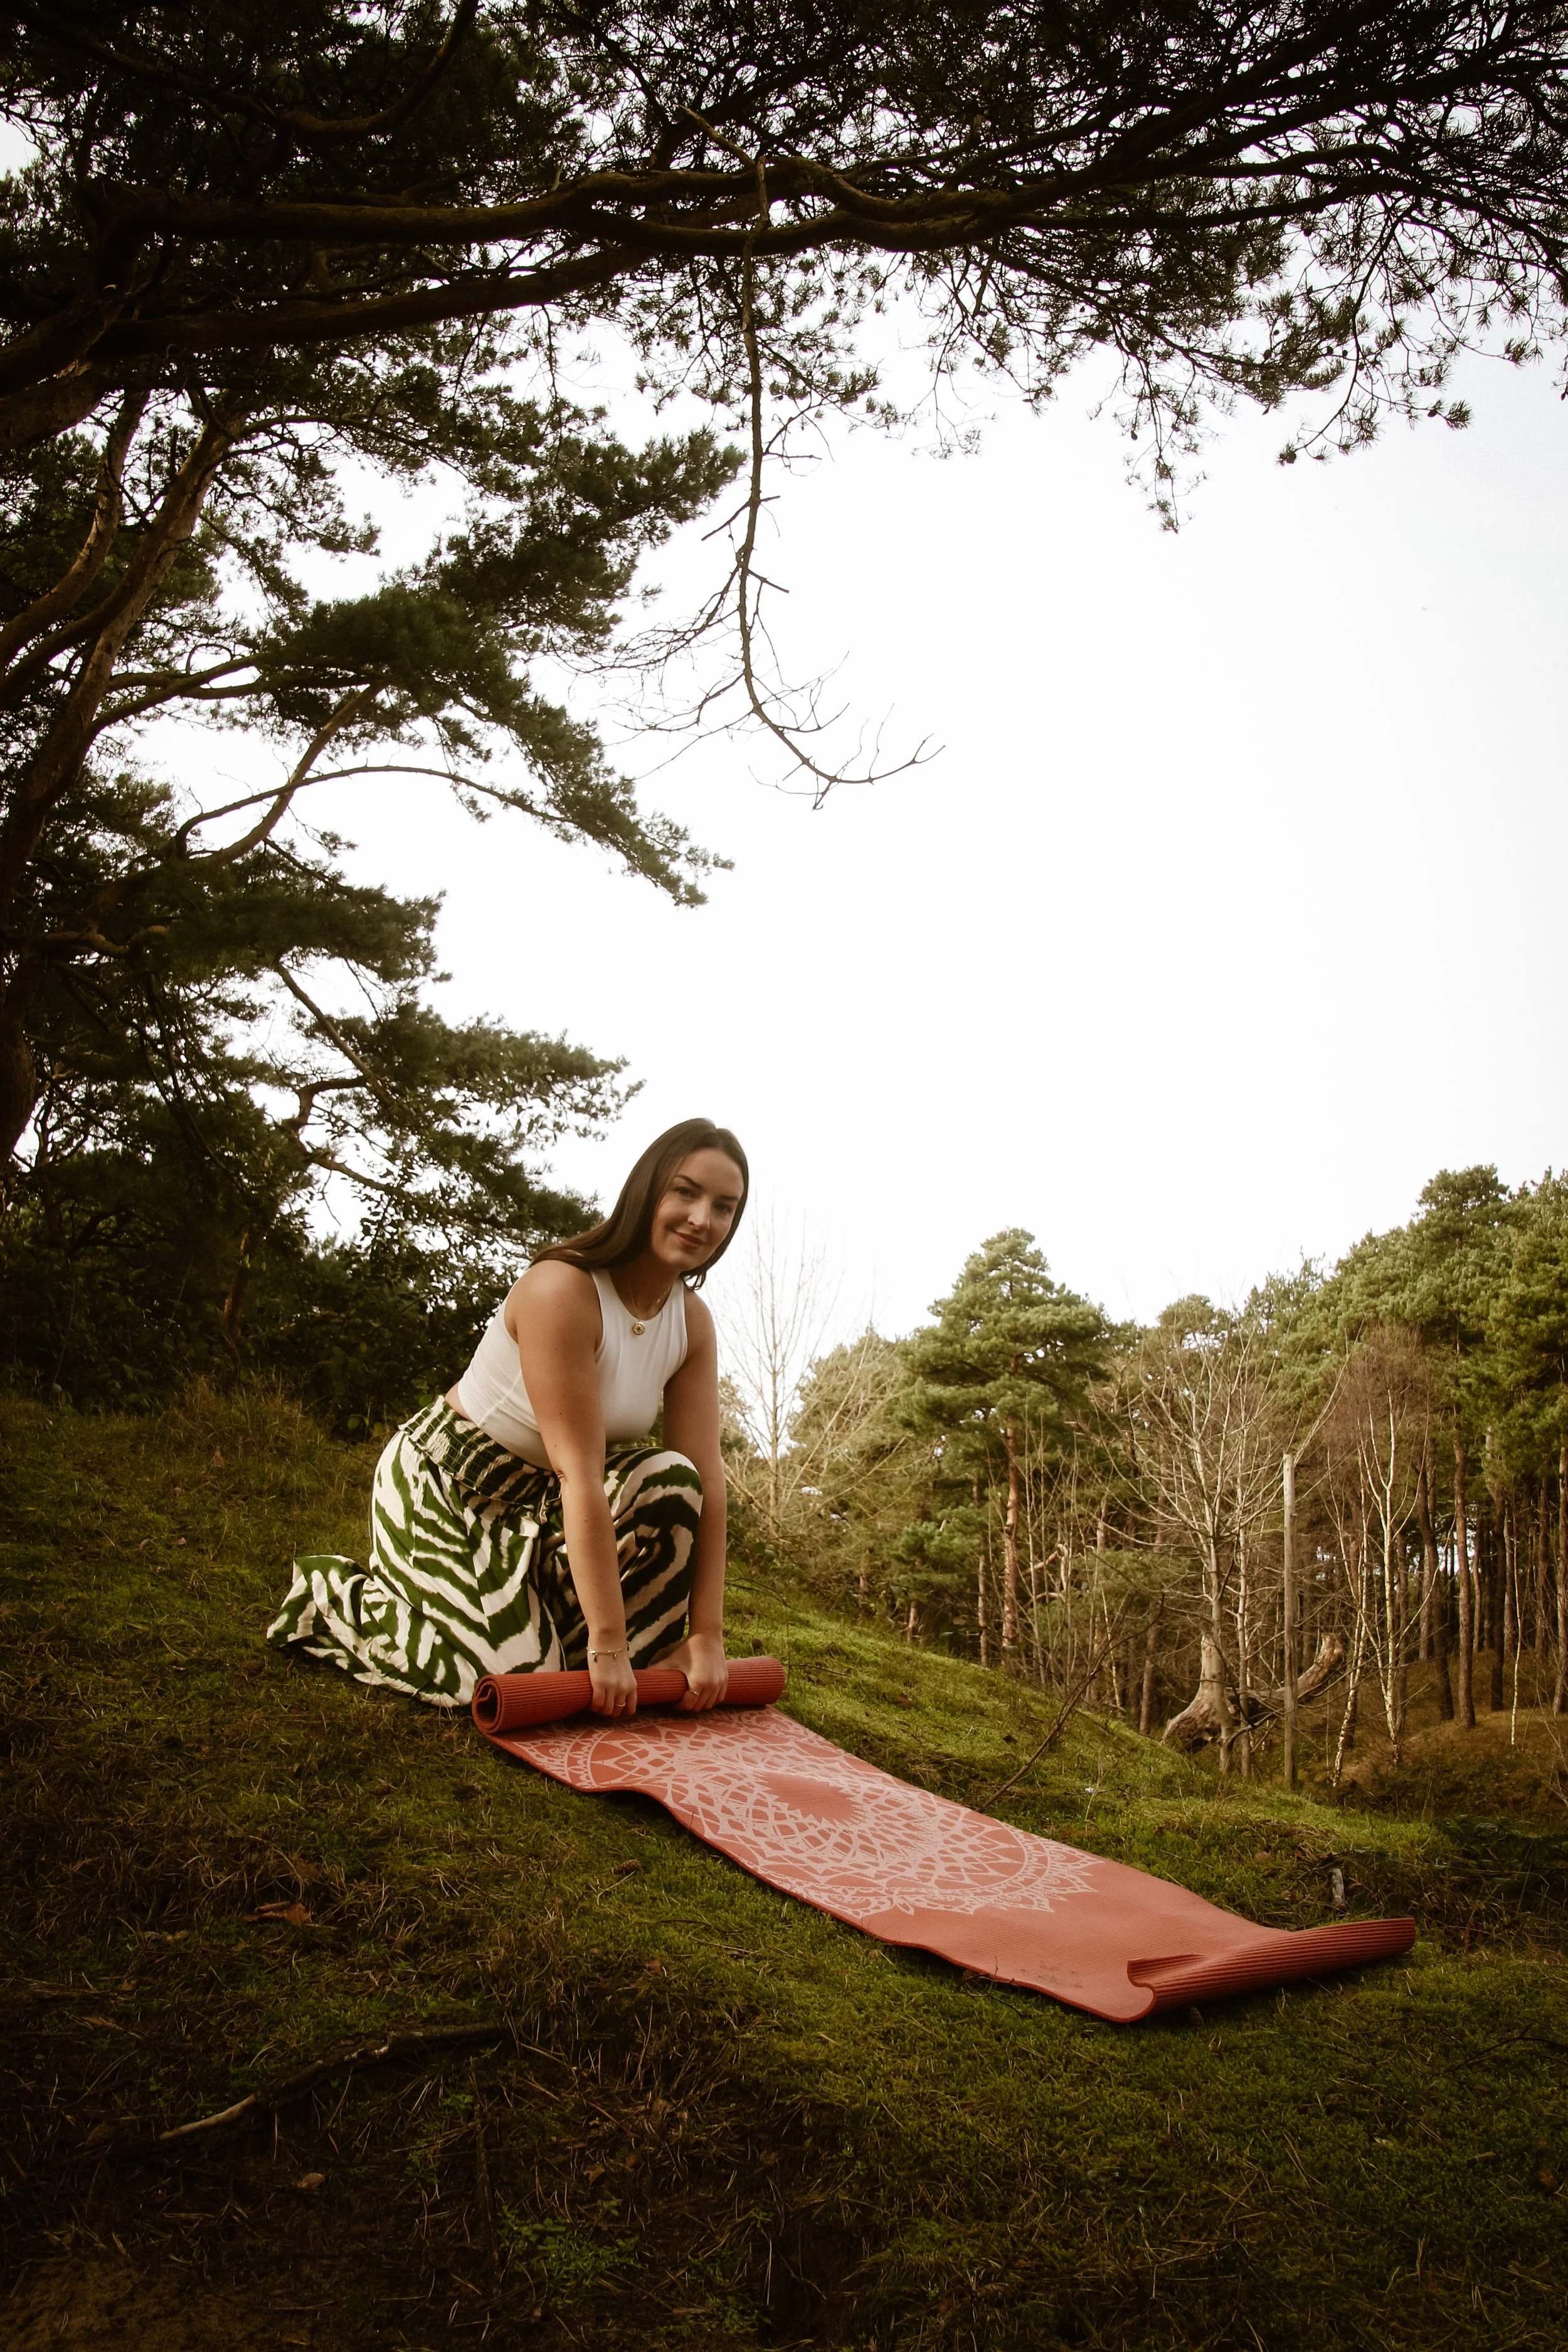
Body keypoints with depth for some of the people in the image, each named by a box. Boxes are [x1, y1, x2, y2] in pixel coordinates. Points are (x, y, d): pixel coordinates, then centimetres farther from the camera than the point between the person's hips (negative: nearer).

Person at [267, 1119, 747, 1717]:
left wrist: (707, 1638, -16)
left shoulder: (691, 1322, -5)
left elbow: (706, 1478, -9)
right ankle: (333, 1592, 5)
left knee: (670, 1480, -18)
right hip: (441, 1483, -6)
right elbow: (579, 1473, -31)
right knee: (516, 1674, -17)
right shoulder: (562, 1288, -29)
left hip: (530, 1494, 7)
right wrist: (606, 1645, -31)